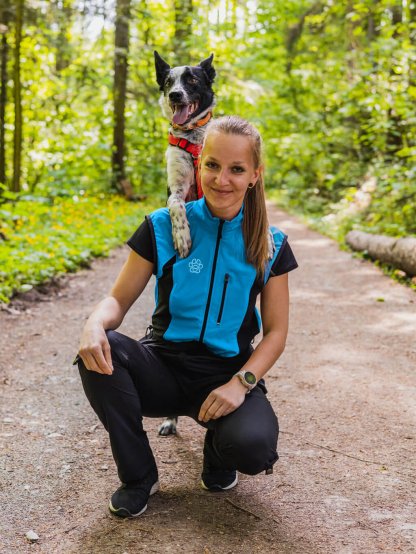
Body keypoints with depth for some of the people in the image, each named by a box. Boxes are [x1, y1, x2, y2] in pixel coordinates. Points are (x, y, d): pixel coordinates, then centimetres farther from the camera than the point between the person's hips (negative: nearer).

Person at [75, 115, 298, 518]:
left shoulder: (271, 246, -2)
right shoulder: (164, 228, -4)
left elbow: (275, 332, 1)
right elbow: (119, 298, -2)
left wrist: (241, 382, -16)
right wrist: (95, 322, -27)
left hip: (227, 375, -1)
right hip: (163, 367, 1)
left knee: (254, 447, -33)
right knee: (99, 350, -31)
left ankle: (218, 446, 10)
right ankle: (138, 476, -8)